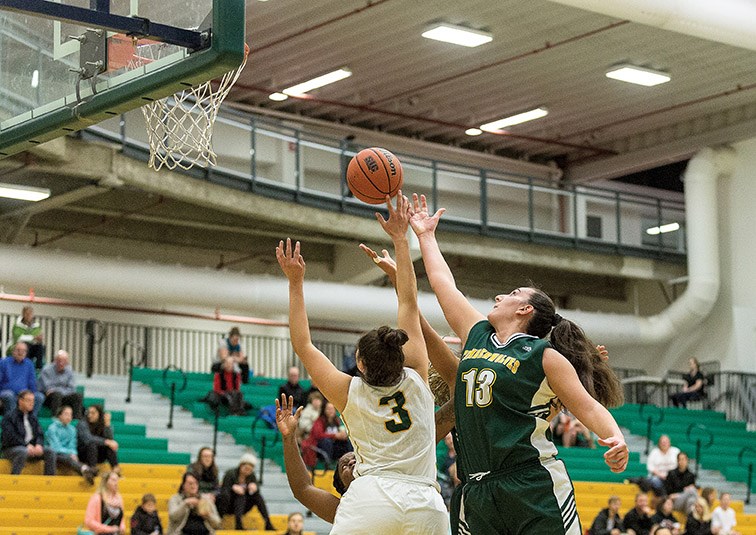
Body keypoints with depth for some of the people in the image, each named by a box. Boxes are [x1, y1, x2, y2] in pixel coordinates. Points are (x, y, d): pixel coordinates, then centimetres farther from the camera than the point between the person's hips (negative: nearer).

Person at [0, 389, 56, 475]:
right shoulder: (9, 417, -2)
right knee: (23, 452, -39)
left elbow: (40, 434, 13)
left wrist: (39, 445, -10)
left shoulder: (33, 417, 19)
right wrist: (26, 445, -21)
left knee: (50, 452, -14)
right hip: (11, 448, -6)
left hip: (31, 448, 6)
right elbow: (10, 436, -14)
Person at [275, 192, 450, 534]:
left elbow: (302, 344, 19)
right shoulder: (416, 380, 10)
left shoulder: (349, 393, 7)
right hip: (426, 505, 2)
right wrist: (400, 239, 24)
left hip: (370, 499, -2)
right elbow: (409, 303, 17)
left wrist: (296, 283, 21)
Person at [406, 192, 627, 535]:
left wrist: (616, 439, -23)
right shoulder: (477, 335, 17)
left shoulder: (544, 356, 1)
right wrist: (425, 235, 34)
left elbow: (588, 407, -4)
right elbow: (443, 283, 27)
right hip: (479, 493, 6)